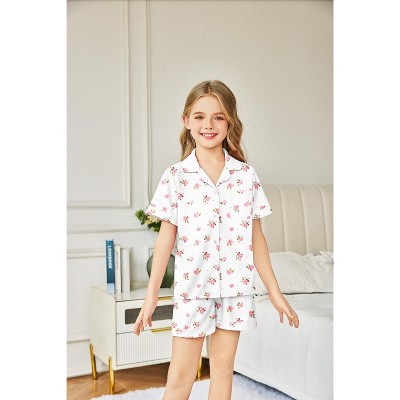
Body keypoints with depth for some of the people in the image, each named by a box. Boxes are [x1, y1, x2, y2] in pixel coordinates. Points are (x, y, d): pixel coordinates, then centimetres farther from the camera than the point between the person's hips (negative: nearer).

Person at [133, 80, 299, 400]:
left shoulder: (246, 175, 0)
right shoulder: (175, 176, -4)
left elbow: (256, 236, 4)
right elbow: (167, 235, -1)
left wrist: (275, 292, 5)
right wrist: (152, 294, -2)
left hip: (236, 285, 2)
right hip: (192, 286, -1)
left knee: (223, 367, 13)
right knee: (181, 373, 6)